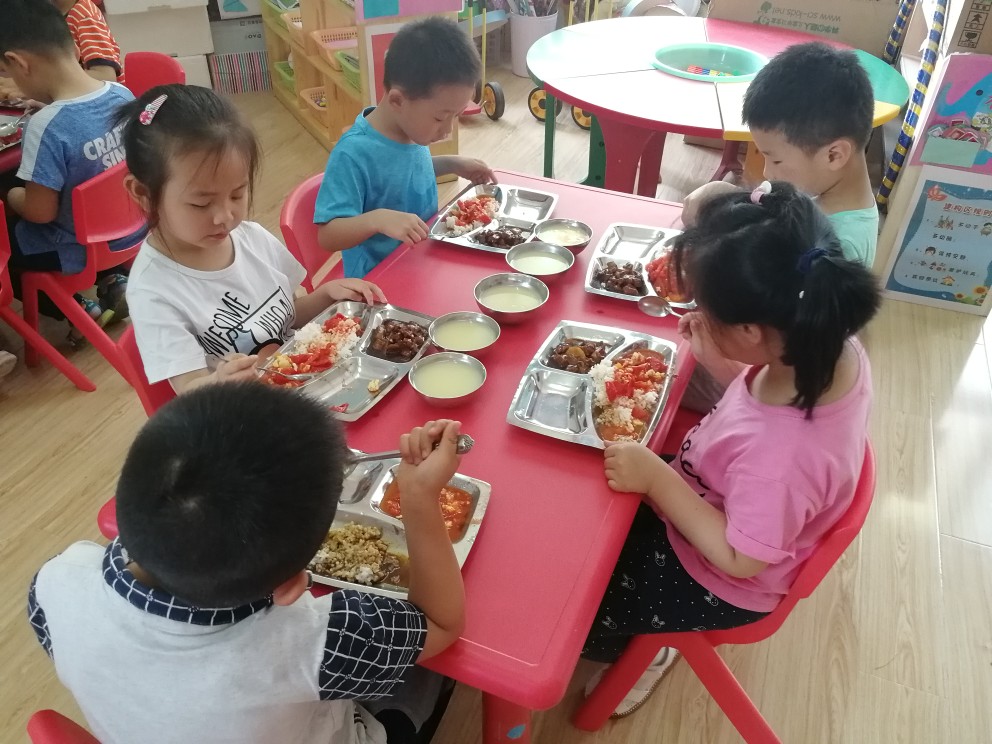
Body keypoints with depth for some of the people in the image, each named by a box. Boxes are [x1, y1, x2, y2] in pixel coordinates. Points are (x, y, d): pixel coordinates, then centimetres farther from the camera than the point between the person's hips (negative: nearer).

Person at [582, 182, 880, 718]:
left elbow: (740, 558, -27)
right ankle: (646, 632, 38)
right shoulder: (832, 345, -21)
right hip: (715, 508, 8)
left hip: (717, 582, -7)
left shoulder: (780, 453, -44)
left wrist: (656, 479, -28)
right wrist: (713, 359, -11)